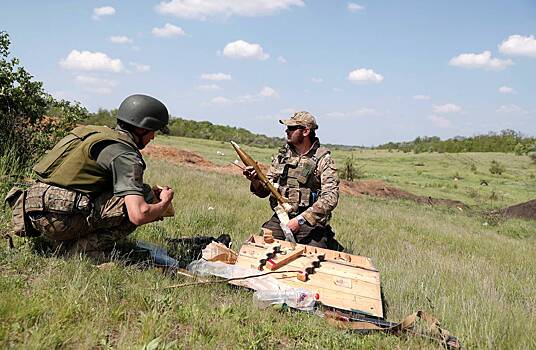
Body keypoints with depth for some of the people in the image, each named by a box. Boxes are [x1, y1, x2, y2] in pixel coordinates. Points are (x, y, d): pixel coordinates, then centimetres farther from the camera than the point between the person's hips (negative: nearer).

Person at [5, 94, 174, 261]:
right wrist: (164, 204, 2)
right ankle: (88, 250, -6)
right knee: (145, 196, -10)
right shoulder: (125, 155, -9)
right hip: (59, 218, -9)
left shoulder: (98, 132, 18)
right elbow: (139, 215, -20)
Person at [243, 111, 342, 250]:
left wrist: (301, 219, -20)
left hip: (311, 223, -3)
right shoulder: (282, 155, 10)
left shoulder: (323, 159, -4)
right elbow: (264, 190, 12)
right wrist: (255, 181, -11)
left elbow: (330, 198, -14)